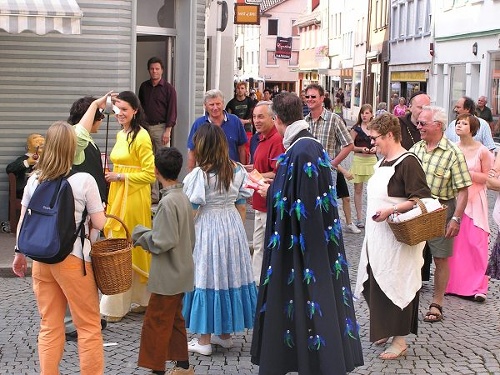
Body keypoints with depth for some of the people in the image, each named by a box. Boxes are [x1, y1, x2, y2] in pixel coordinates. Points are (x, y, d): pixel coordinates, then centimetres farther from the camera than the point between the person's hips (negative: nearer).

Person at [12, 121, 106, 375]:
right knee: (89, 326, 6)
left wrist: (20, 255, 21)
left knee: (49, 326, 12)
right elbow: (99, 224, -7)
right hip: (73, 260, -4)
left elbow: (23, 223, 8)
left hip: (41, 259, 5)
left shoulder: (34, 180, 2)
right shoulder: (84, 180, -10)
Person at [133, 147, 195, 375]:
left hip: (168, 275, -9)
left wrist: (141, 236, -8)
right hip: (181, 271, 9)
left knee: (156, 322, 1)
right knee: (174, 319, 19)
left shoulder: (167, 202, -22)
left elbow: (164, 242, -23)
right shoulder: (183, 198, 6)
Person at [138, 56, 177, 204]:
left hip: (161, 127, -5)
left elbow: (172, 111, -4)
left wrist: (168, 131, -11)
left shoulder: (168, 88, 0)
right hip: (146, 127, 5)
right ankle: (153, 194, 7)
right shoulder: (144, 87, 13)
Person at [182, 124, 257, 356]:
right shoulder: (238, 171, 1)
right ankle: (225, 335, 26)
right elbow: (241, 206, 7)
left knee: (206, 278, 2)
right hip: (233, 225, 6)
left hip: (206, 227, -6)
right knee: (230, 274, 14)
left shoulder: (199, 174, -15)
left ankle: (204, 341, 8)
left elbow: (191, 211, -12)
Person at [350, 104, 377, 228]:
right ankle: (359, 218, 9)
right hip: (359, 160, -2)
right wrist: (361, 149, -16)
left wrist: (375, 149, -4)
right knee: (358, 190, 3)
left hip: (372, 160, 2)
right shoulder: (356, 129, 1)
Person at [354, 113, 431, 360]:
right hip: (377, 237, 9)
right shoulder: (383, 163, 12)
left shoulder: (407, 163, -16)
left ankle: (400, 340, 8)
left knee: (396, 285, -2)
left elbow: (421, 198, -21)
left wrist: (391, 211, -25)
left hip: (398, 238, -9)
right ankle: (385, 330, 28)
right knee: (376, 285, 14)